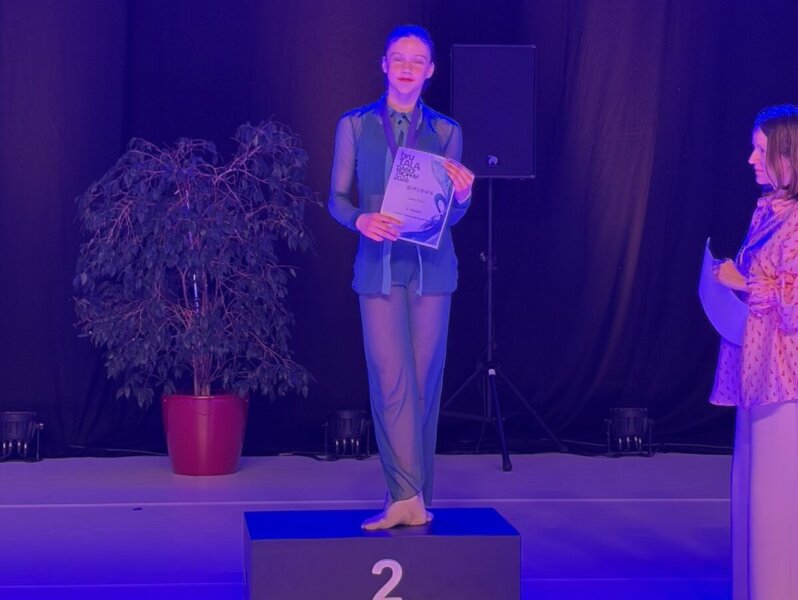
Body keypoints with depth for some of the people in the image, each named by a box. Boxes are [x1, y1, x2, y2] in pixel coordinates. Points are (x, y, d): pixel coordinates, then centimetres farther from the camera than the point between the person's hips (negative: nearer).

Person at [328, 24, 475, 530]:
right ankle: (409, 498, -8)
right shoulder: (355, 126, 6)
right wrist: (362, 220, -16)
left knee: (425, 382, 3)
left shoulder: (446, 132, 7)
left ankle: (410, 496, 12)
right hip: (379, 266, -1)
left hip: (431, 267, 1)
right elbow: (338, 198, 5)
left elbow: (451, 214, 7)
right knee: (391, 381, -9)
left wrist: (463, 195, -16)